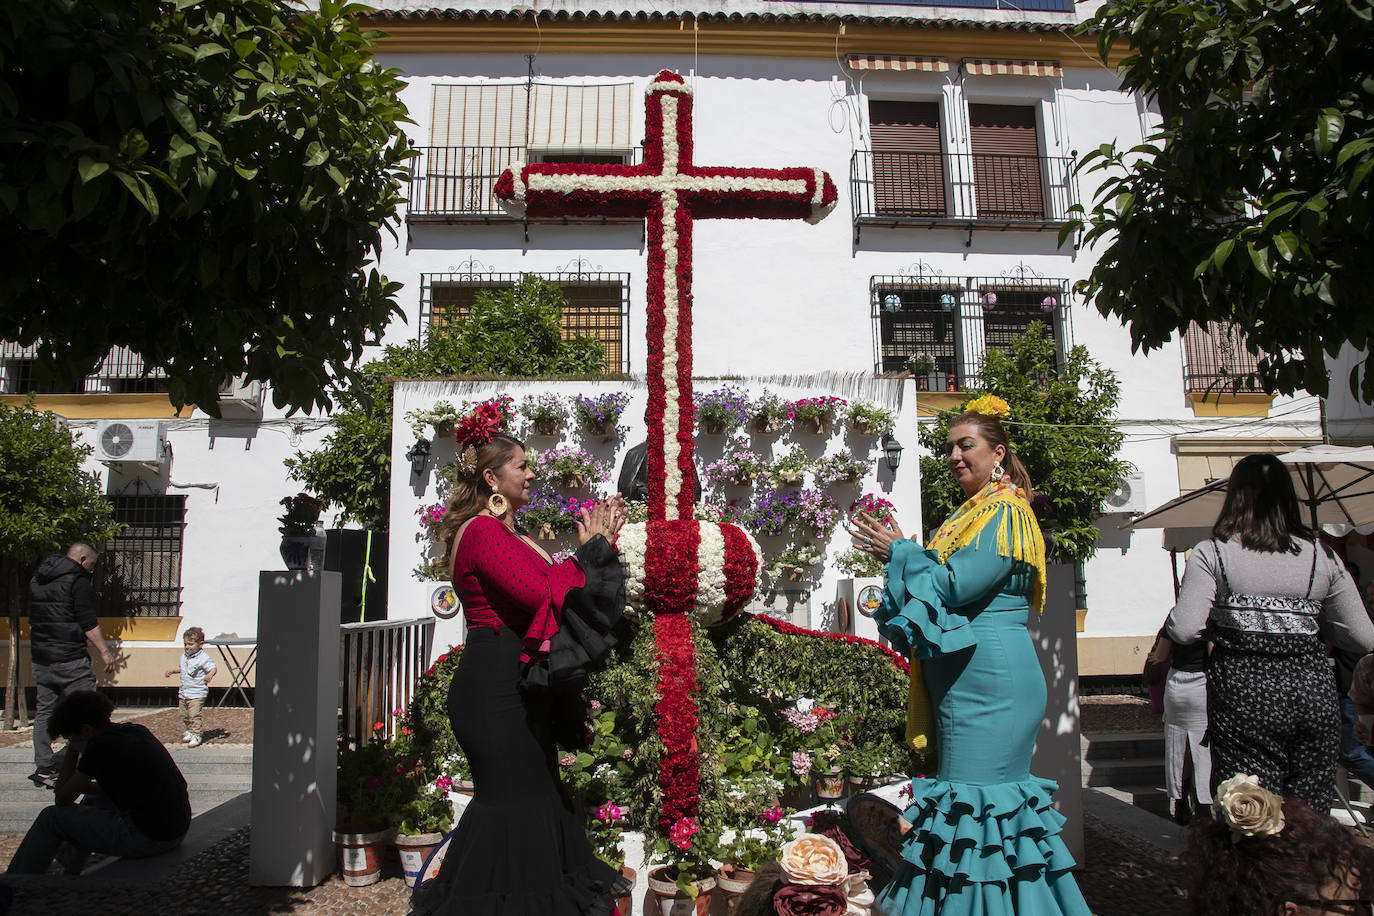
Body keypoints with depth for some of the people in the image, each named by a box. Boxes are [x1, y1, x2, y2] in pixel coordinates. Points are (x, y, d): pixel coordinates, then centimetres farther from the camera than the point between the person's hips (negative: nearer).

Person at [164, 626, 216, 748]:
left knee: (194, 715, -13)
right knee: (184, 715, 16)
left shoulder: (203, 658, -14)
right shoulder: (184, 656, 10)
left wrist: (210, 675, -36)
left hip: (197, 693, -8)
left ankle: (196, 735, -5)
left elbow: (213, 668, -16)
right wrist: (172, 670, 13)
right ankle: (189, 731, 34)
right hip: (183, 692, 8)